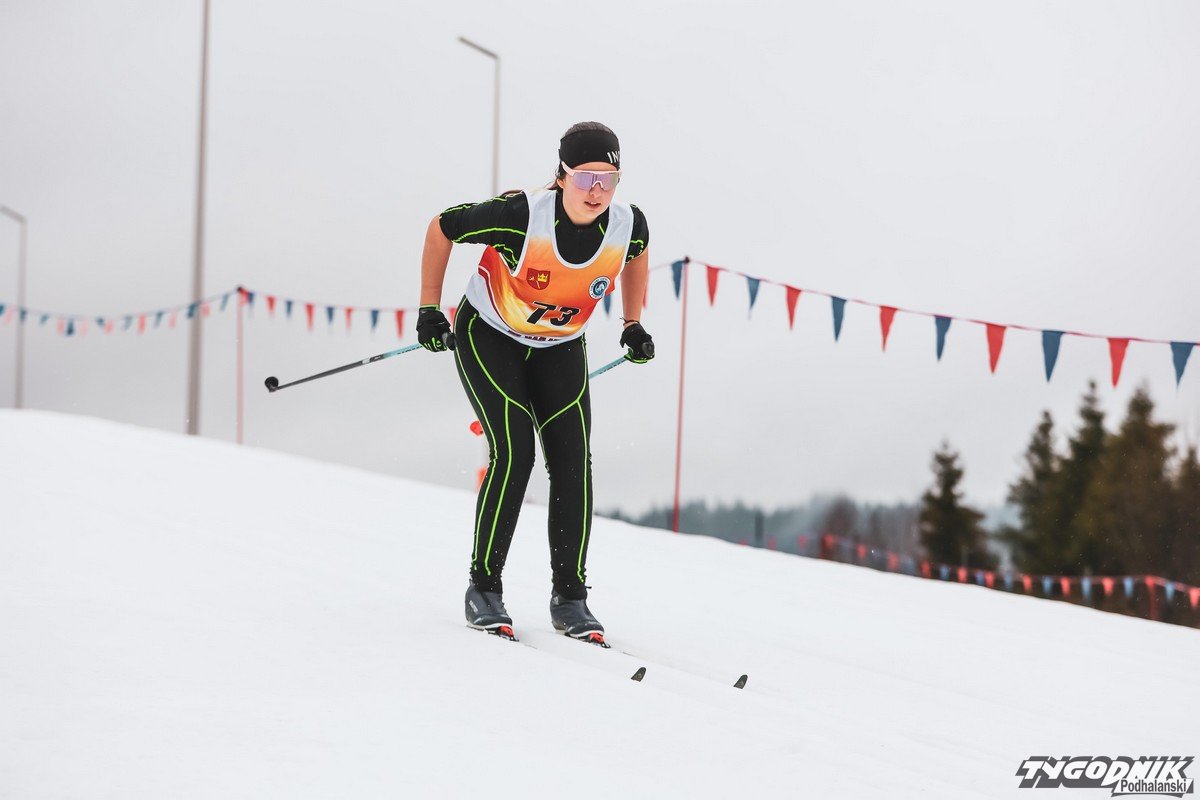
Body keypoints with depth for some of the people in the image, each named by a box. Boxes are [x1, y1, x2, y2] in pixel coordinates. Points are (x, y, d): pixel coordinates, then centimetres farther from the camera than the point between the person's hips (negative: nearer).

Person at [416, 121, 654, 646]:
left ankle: (570, 597, 4)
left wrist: (632, 326, 6)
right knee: (513, 451, -19)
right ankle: (483, 588, -6)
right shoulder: (522, 215, -32)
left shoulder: (628, 225, -21)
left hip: (560, 350, 4)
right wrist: (429, 310, -13)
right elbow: (440, 229, -17)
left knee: (573, 462, -8)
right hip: (489, 336, -4)